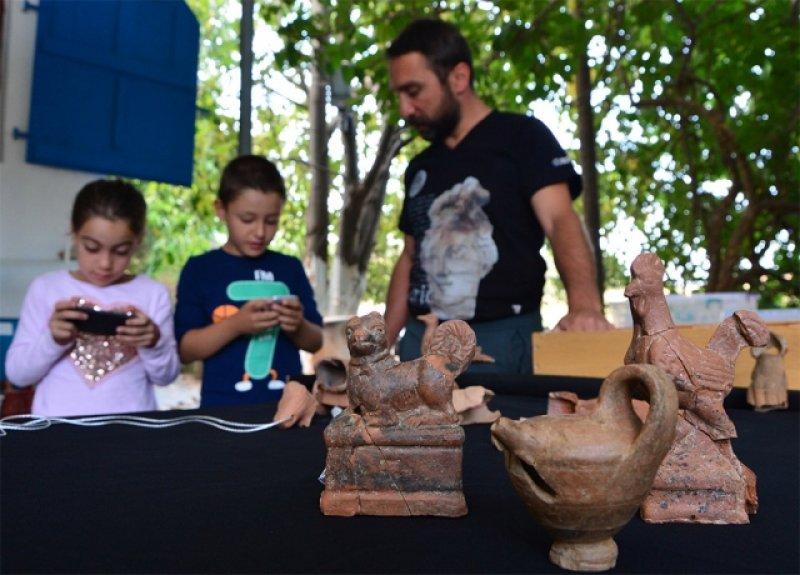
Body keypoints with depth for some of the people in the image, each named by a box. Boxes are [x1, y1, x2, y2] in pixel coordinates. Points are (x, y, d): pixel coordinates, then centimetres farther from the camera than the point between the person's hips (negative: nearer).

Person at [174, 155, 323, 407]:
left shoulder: (290, 268, 5)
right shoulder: (200, 269, -2)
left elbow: (316, 342, 7)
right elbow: (185, 349, -6)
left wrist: (298, 326, -14)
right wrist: (236, 324, -20)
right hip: (225, 406, -2)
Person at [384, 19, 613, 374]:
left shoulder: (522, 137, -2)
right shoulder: (420, 167, 16)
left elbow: (560, 219, -16)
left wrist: (585, 305, -33)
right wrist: (381, 345, 12)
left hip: (501, 337, -5)